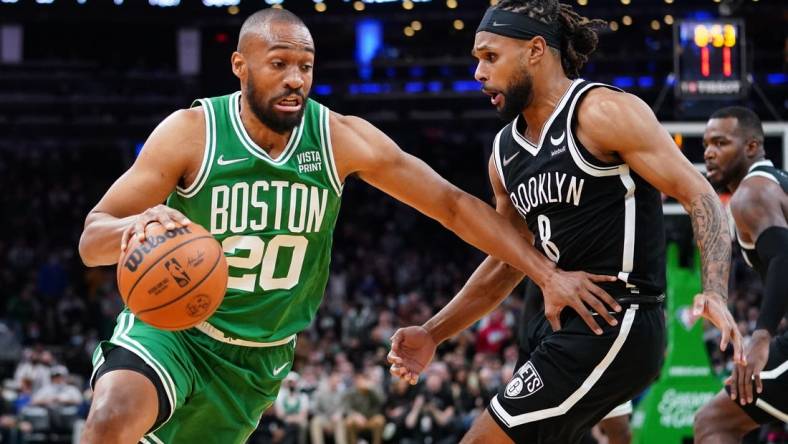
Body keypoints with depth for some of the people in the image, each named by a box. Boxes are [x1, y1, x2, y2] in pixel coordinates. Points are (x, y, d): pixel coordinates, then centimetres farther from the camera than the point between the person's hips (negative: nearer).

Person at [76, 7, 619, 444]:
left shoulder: (341, 139, -10)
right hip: (172, 328, -3)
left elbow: (453, 204, -3)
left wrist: (549, 274, -10)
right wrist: (138, 226, -43)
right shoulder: (191, 133, -16)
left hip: (258, 360, 3)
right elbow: (92, 240, -18)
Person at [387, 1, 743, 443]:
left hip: (614, 327, -9)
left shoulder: (602, 113, -11)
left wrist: (716, 294, -28)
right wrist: (432, 334, 17)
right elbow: (508, 262, 24)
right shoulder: (505, 151, 13)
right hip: (560, 324, 9)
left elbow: (700, 196, -13)